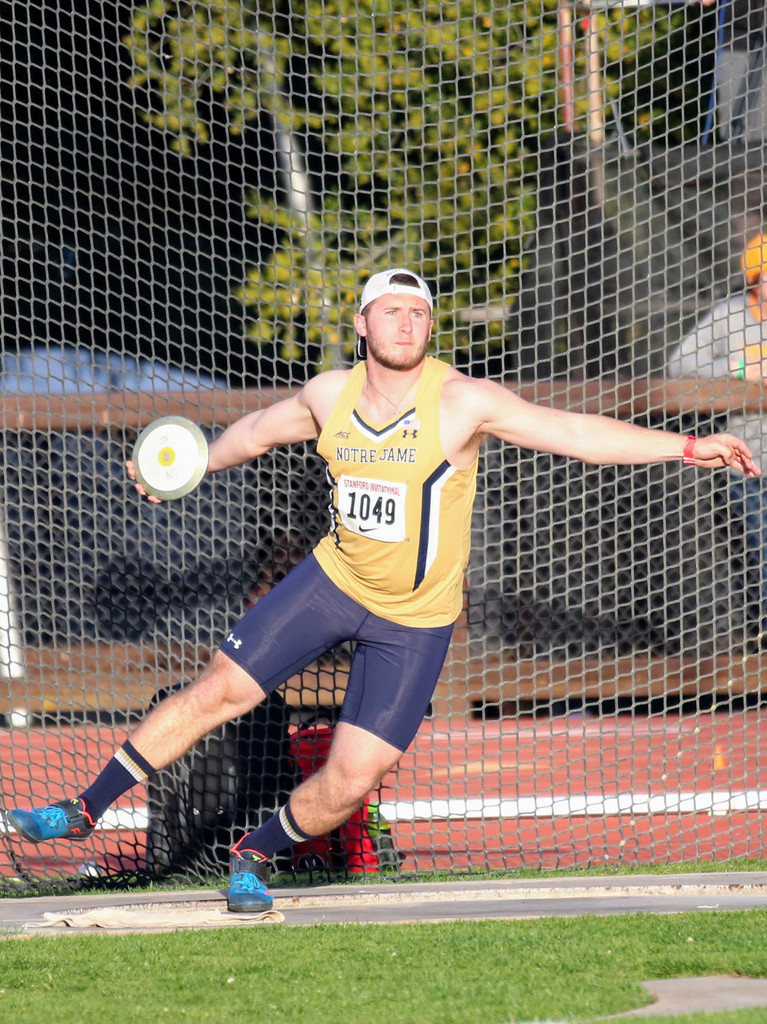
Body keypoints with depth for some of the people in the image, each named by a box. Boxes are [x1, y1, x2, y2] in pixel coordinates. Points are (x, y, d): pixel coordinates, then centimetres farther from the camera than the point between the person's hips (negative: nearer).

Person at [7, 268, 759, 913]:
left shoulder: (463, 402, -19)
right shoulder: (329, 396, -6)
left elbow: (573, 431, -25)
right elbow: (259, 430, 16)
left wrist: (686, 446, -34)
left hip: (415, 622, -2)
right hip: (332, 581, 3)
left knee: (350, 781, -5)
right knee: (217, 692, -1)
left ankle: (255, 854, 23)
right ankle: (86, 811, 12)